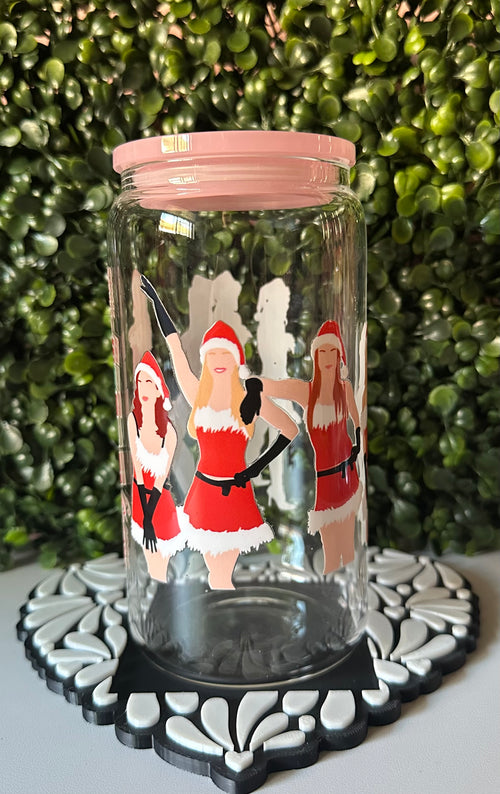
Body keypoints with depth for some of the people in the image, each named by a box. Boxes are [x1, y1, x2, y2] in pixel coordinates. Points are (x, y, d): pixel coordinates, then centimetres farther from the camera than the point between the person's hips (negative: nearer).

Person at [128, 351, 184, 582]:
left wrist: (149, 519, -16)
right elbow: (137, 470, -16)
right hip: (140, 496, -1)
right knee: (154, 572, 3)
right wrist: (145, 521, -16)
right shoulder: (133, 419, -15)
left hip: (162, 500, 1)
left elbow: (161, 480, -10)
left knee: (161, 571, 8)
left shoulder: (169, 432, -11)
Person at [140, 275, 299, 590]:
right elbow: (175, 344, 3)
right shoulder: (197, 395, -1)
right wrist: (155, 298, 6)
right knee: (216, 574, 13)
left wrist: (259, 466, -6)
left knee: (221, 578, 2)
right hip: (203, 491, 3)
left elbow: (292, 429, 1)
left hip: (235, 493, -3)